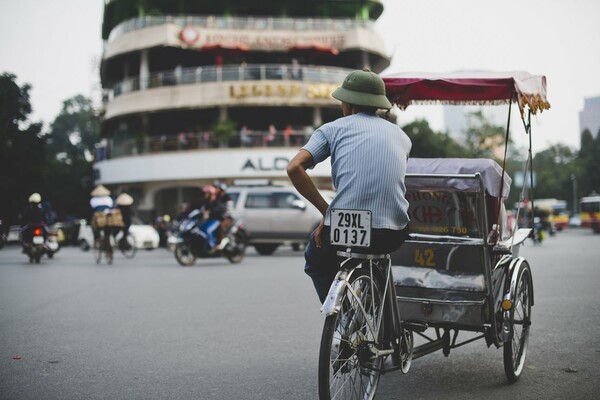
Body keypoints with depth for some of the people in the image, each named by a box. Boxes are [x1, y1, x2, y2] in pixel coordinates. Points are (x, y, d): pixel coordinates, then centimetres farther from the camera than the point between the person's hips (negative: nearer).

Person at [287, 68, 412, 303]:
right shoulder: (401, 136, 20)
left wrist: (326, 212, 1)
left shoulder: (333, 128, 9)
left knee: (316, 262, 32)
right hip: (394, 235, 3)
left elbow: (294, 168, -6)